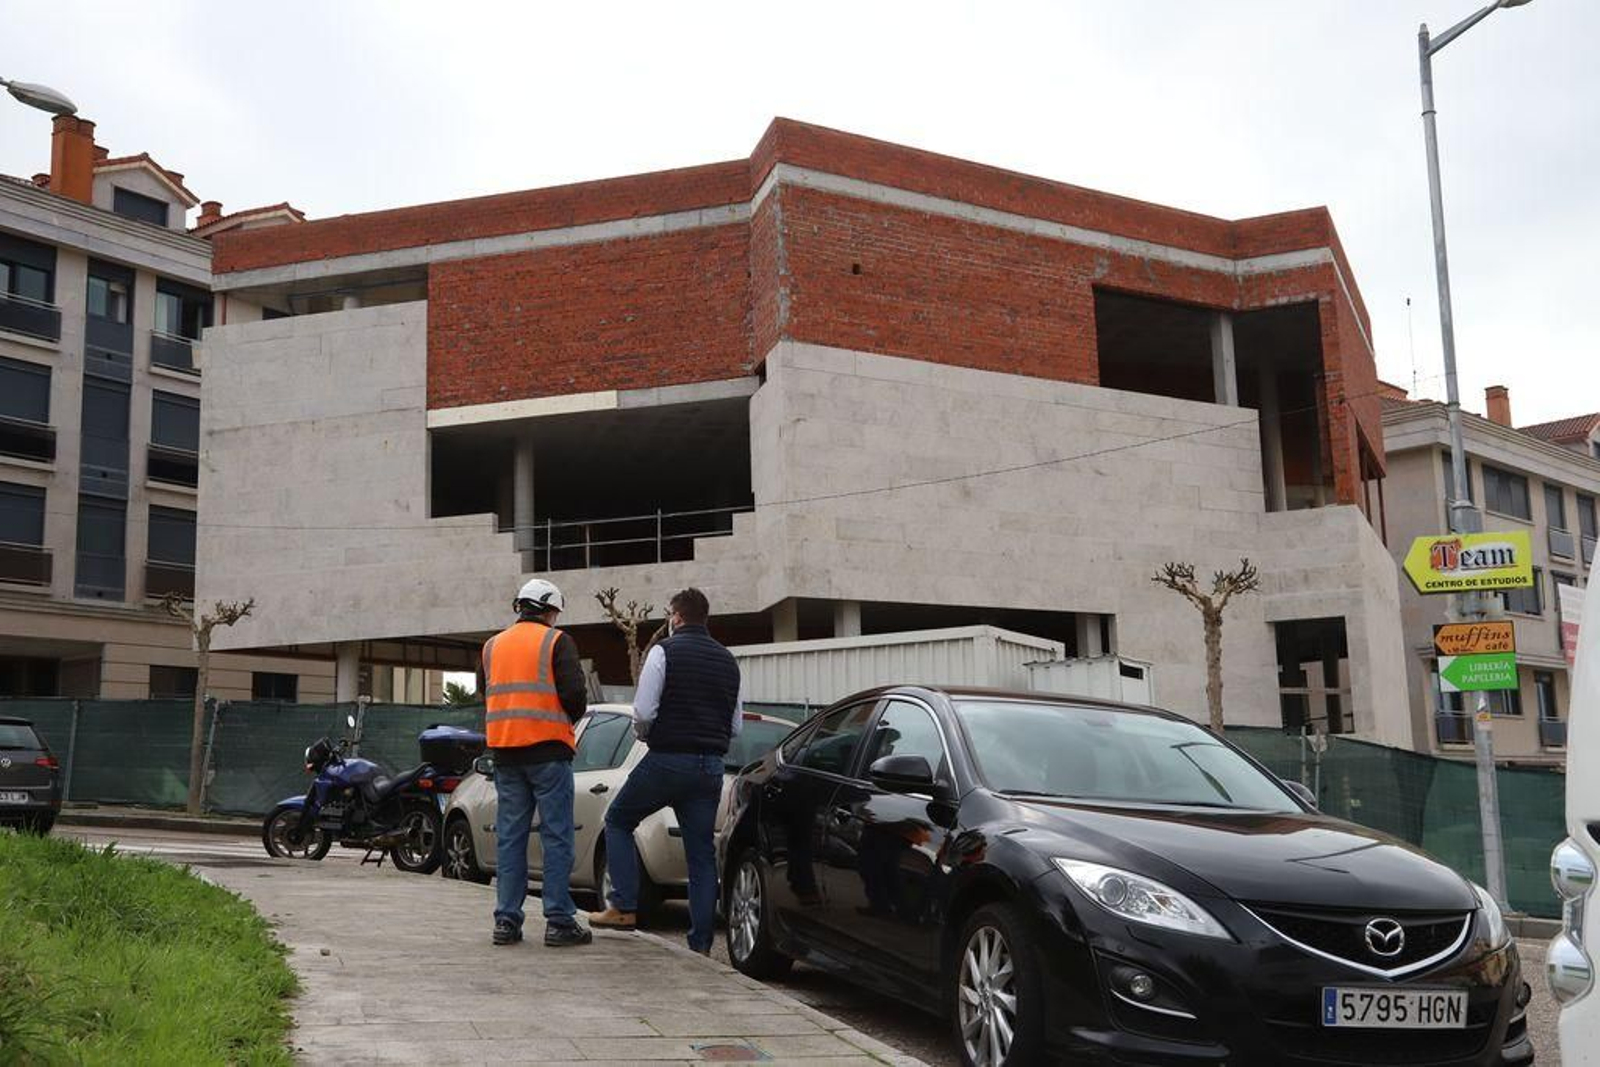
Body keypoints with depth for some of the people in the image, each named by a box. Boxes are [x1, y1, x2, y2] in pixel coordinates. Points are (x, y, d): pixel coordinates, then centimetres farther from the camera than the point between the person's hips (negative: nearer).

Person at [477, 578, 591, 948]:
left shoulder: (492, 646, 15)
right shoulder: (557, 641, -2)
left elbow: (484, 696, 15)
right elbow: (574, 693, -9)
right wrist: (572, 717, 10)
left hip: (504, 751, 5)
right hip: (547, 749, -5)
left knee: (509, 835, 8)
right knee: (556, 835, -2)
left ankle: (507, 920, 8)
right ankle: (559, 921, -3)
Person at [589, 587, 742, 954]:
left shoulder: (664, 652, -6)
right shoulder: (728, 661, 12)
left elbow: (643, 712, -12)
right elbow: (736, 725, 15)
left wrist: (643, 734, 8)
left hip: (668, 759, -5)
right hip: (711, 765, 5)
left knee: (618, 821, 16)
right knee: (702, 853, 9)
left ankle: (624, 908, 8)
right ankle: (701, 944, 9)